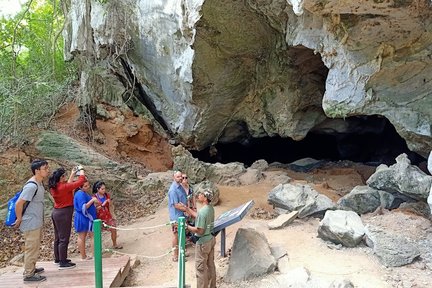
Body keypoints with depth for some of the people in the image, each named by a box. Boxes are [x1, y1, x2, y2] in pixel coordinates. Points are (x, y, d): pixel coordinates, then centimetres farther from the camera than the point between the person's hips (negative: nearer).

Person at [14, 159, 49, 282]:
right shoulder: (32, 186, -24)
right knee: (31, 248, 0)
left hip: (37, 222, 9)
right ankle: (28, 275, 11)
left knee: (35, 247, 21)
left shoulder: (39, 184, 6)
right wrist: (19, 220, -14)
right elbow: (18, 203, -24)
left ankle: (31, 268, 35)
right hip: (31, 223, -9)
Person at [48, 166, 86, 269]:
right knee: (64, 239, -2)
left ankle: (57, 259, 31)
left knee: (57, 238, 19)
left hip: (56, 212, 9)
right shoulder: (63, 187, -21)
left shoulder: (54, 187, 3)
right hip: (63, 214, -9)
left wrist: (72, 174, 22)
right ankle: (63, 263, 4)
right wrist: (81, 170, -1)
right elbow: (80, 181, -17)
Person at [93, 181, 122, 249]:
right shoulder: (95, 198, -11)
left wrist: (110, 202, -15)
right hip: (100, 218, -4)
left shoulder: (107, 195, 0)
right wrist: (102, 205, -22)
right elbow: (94, 209, -13)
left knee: (113, 230, 5)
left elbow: (110, 206, 6)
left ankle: (114, 244, 23)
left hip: (108, 216, 4)